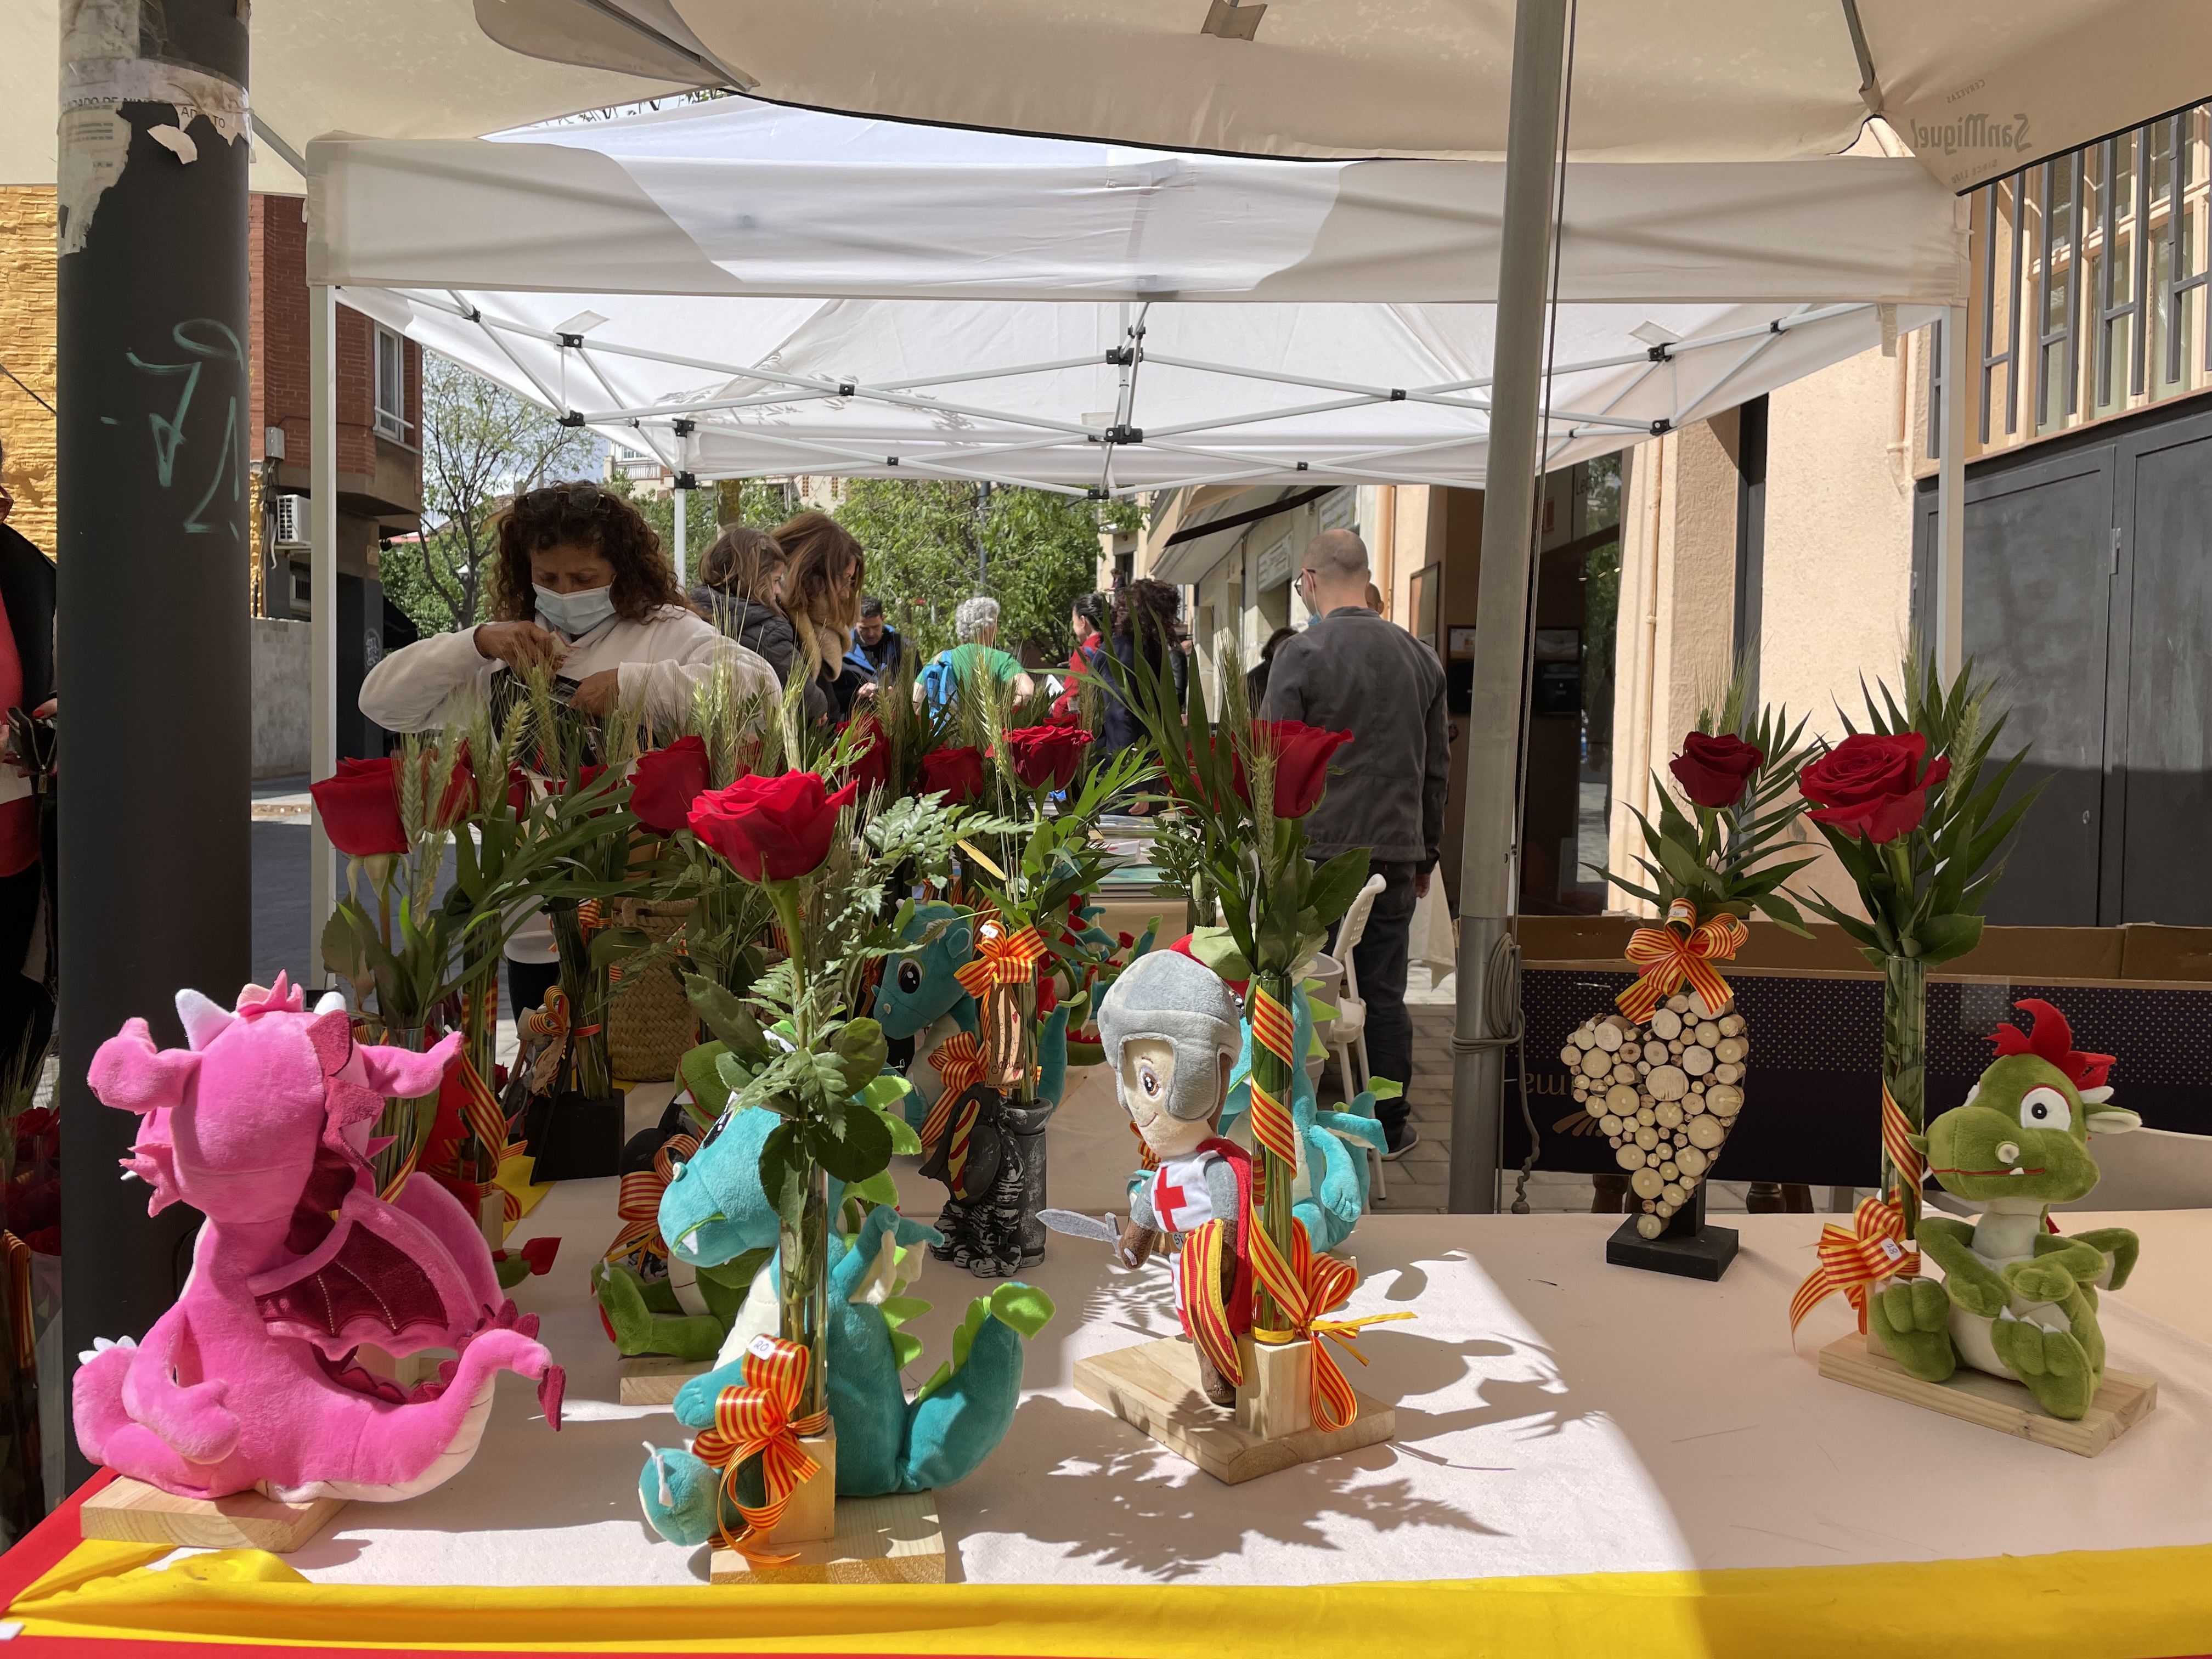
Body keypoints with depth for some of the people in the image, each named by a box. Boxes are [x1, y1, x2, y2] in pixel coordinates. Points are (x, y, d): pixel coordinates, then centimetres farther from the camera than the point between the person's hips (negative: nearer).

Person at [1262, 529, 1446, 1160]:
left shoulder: (1301, 653, -8)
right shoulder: (1421, 657, 8)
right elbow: (1437, 766, 13)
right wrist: (1426, 852, 21)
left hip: (1316, 848, -4)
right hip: (1393, 851, 4)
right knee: (1385, 995, 12)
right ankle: (1389, 1127, 22)